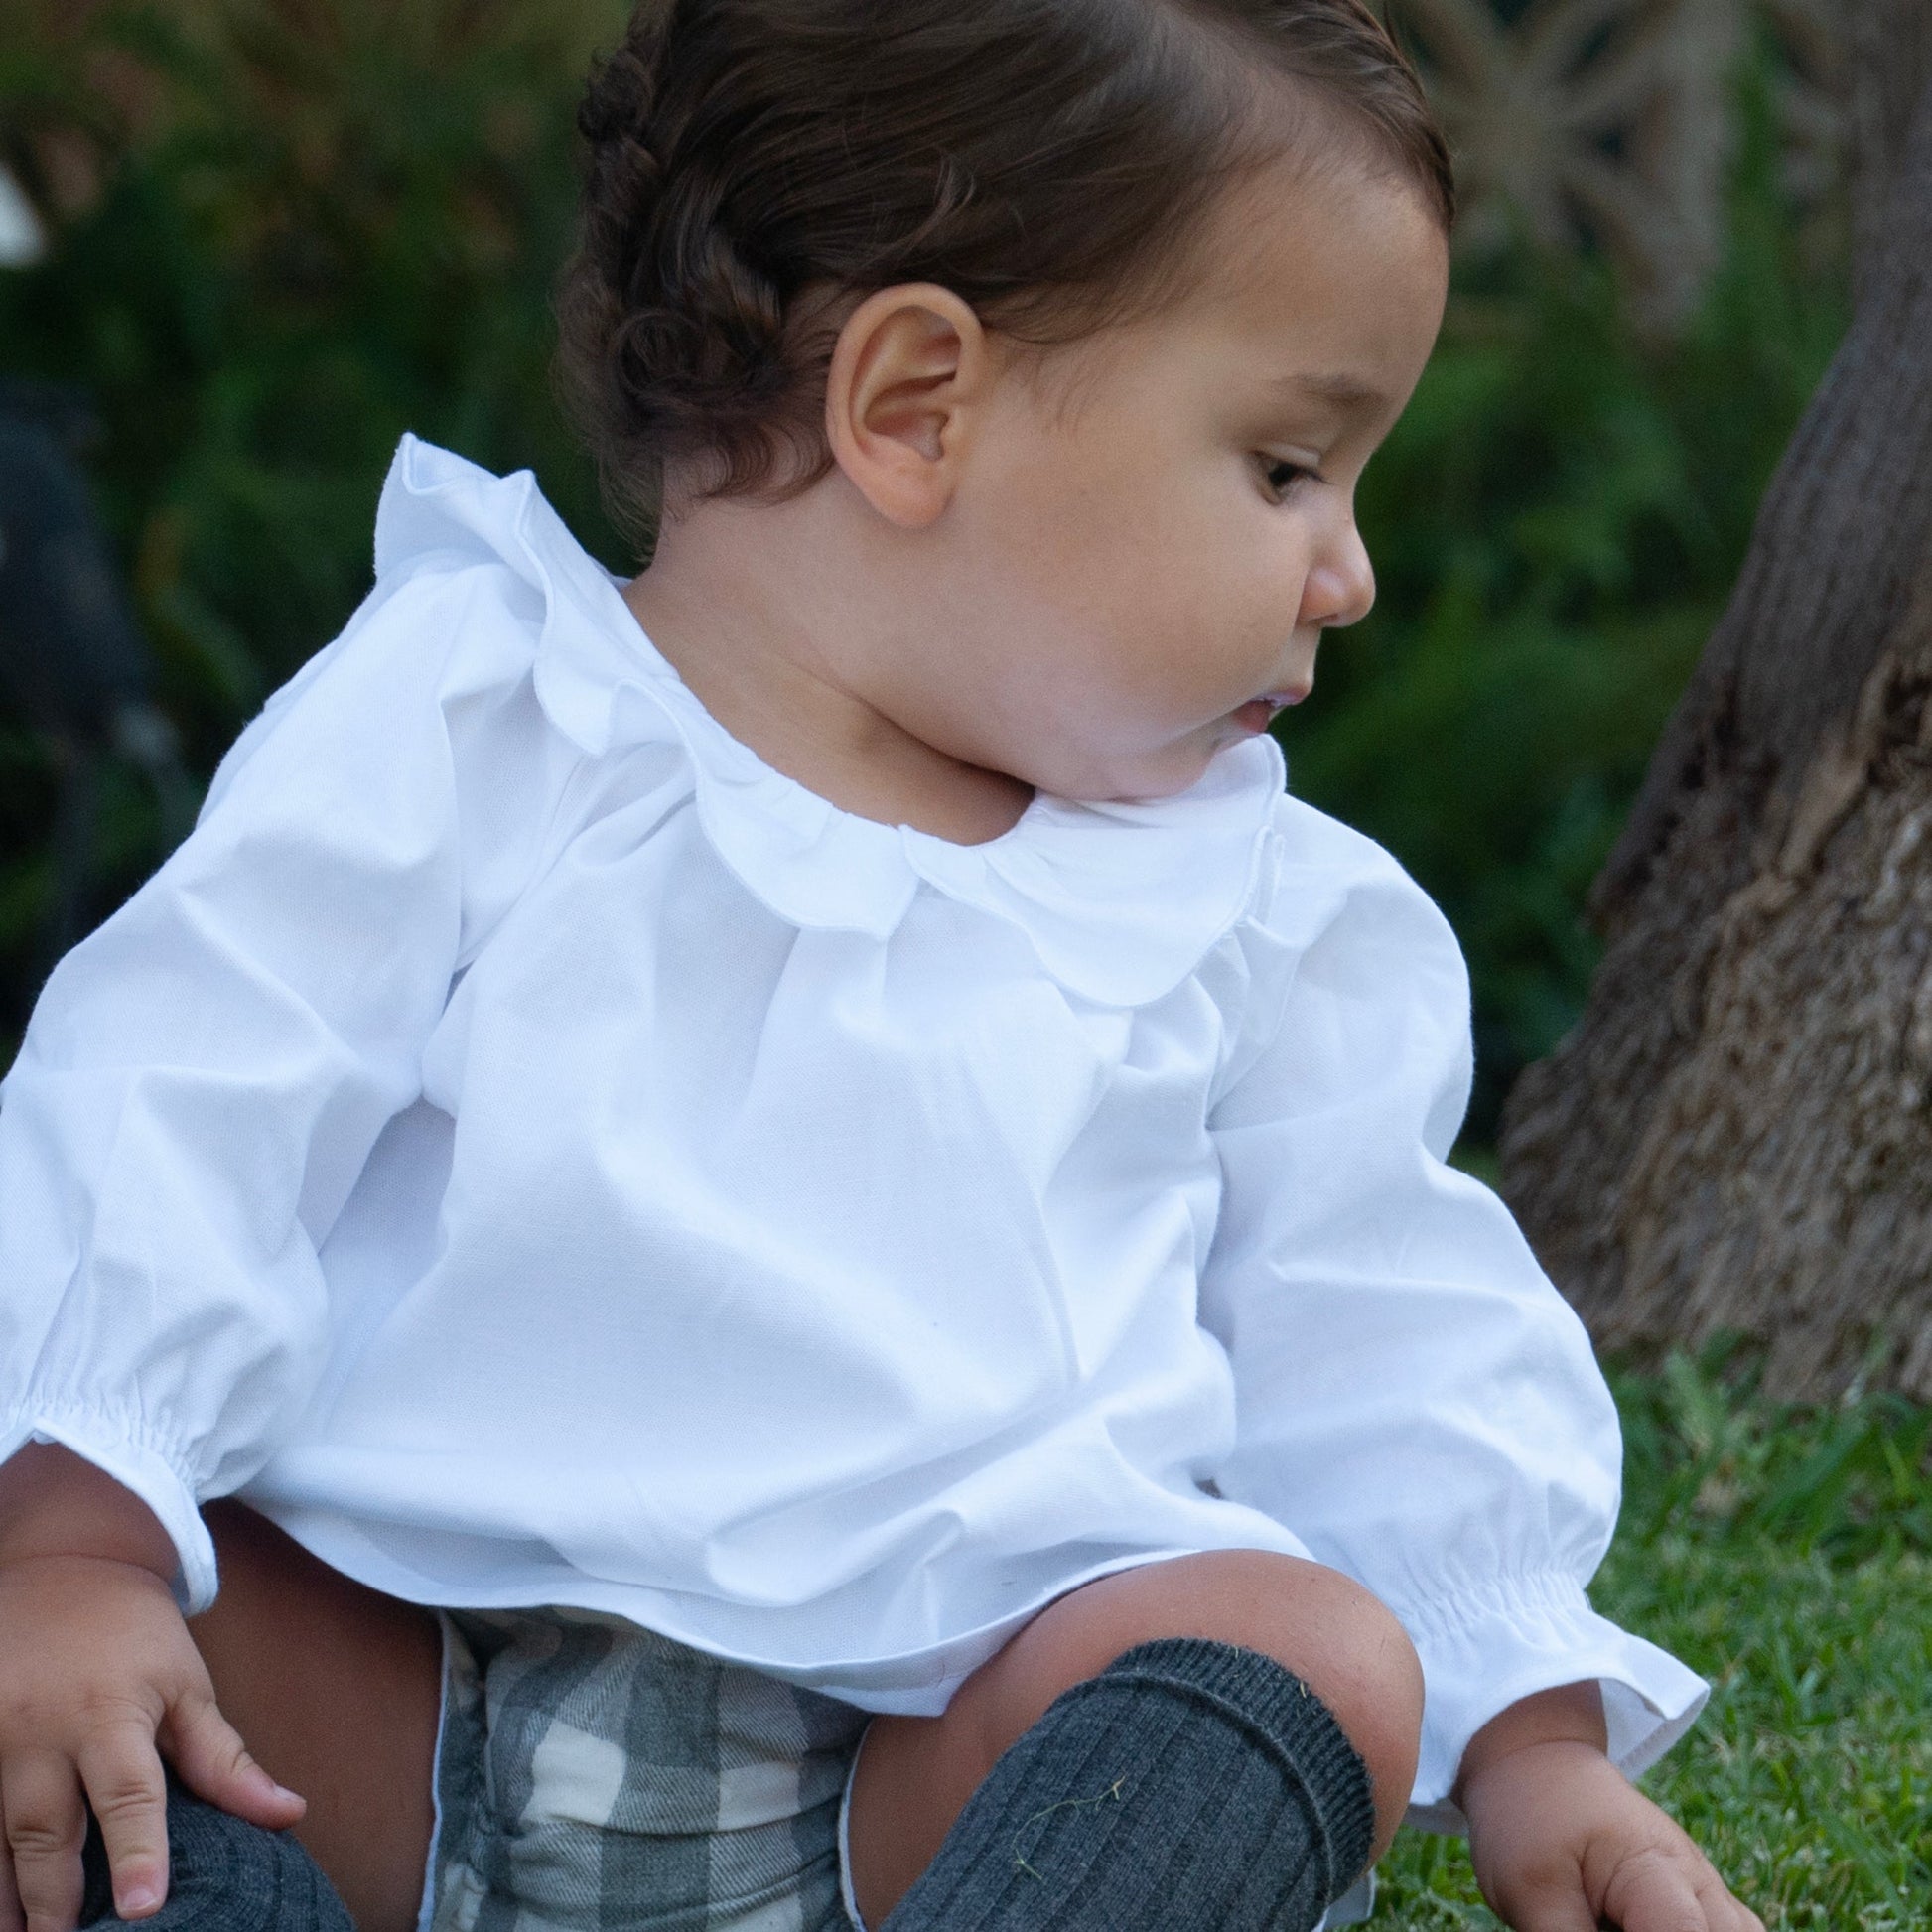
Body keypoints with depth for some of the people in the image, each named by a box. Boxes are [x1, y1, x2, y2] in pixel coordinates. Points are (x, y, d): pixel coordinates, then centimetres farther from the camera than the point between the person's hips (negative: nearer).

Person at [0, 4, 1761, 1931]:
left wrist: (1531, 1739, 9)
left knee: (1315, 1655, -26)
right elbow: (174, 1109, -3)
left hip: (942, 1738, 2)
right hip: (395, 1719, -1)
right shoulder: (458, 724, 4)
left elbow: (1378, 1333, 21)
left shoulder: (1251, 903, 16)